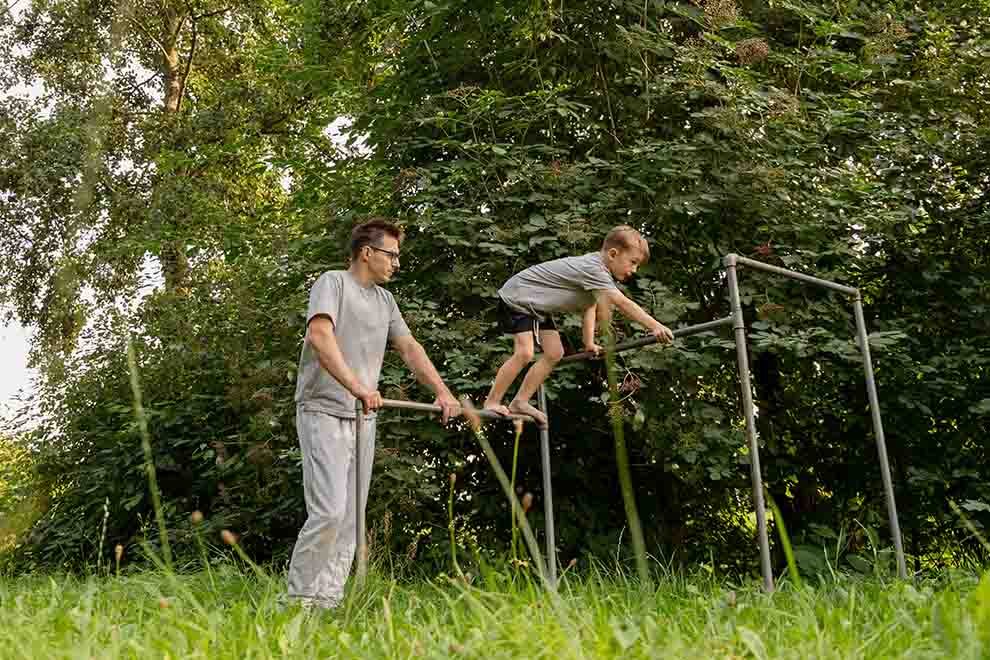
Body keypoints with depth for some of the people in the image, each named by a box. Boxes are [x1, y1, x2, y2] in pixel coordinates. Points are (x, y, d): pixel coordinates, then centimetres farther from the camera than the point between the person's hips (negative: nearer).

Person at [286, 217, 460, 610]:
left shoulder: (384, 299, 20)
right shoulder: (333, 283, -4)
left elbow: (410, 349, 18)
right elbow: (320, 335, -21)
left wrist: (443, 392, 4)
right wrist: (357, 387, -33)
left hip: (363, 418, 8)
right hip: (324, 413, -8)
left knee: (351, 519, 4)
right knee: (329, 512, -16)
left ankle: (327, 602, 9)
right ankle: (298, 599, -3)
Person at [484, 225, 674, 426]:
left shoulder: (597, 269, 1)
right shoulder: (592, 268, -30)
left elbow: (589, 306, 5)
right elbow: (623, 303, -38)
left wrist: (589, 343, -3)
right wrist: (655, 326, -41)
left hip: (537, 306, 10)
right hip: (516, 298, -10)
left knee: (554, 353, 3)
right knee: (524, 353, -21)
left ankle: (520, 402, 10)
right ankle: (491, 402, -8)